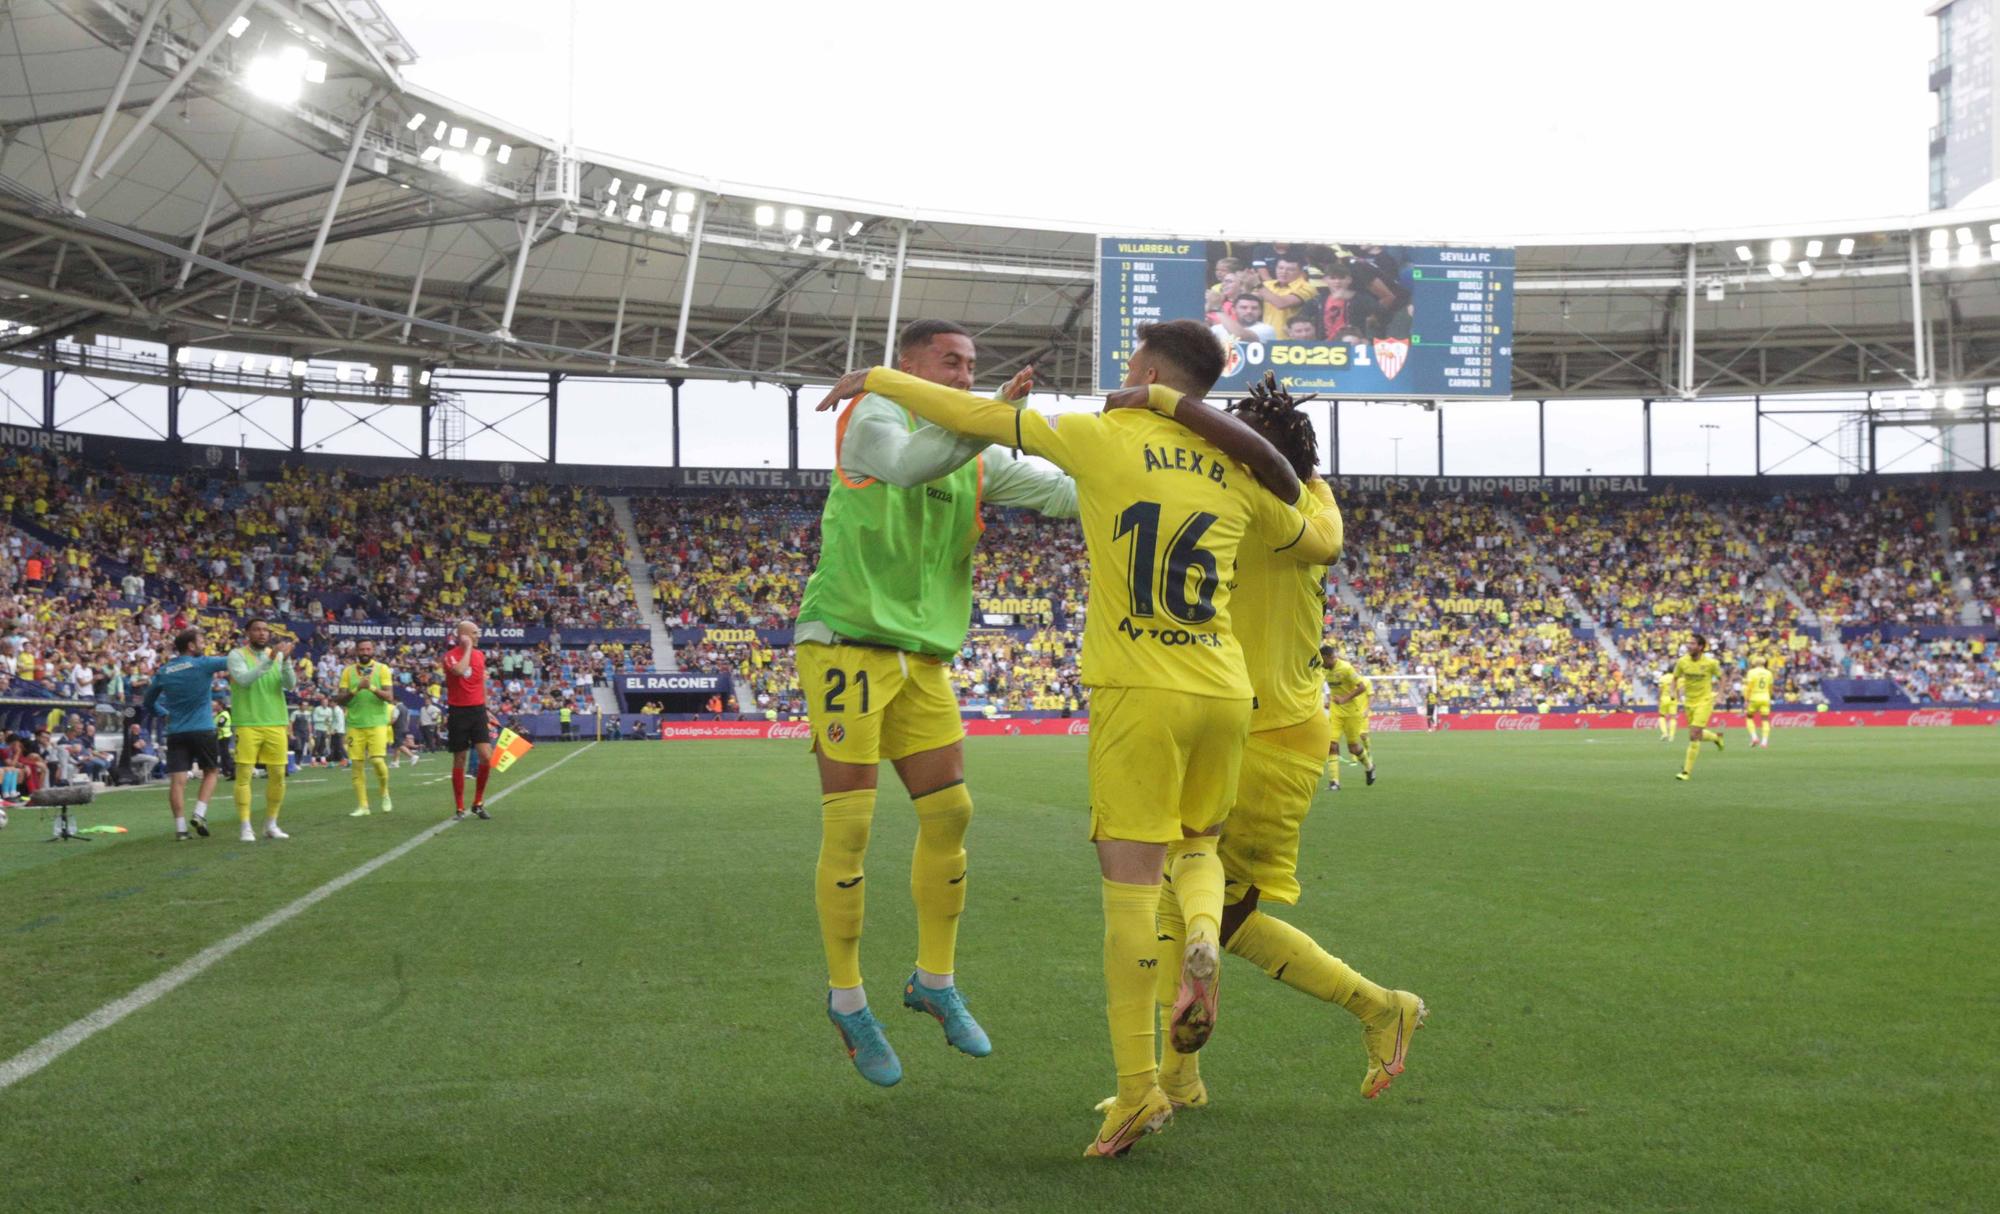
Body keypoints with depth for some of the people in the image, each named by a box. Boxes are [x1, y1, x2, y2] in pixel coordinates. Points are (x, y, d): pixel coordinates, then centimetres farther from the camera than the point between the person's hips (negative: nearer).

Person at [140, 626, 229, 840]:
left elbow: (149, 702, 15)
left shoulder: (163, 671, 7)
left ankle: (180, 828, -4)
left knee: (177, 780, 0)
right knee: (211, 771, 15)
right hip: (203, 730, -3)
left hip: (176, 732, 3)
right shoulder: (203, 664, -5)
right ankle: (199, 814, -2)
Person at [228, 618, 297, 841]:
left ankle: (271, 825, 17)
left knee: (277, 775, 5)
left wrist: (286, 660, -17)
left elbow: (291, 685, -2)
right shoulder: (237, 655, -1)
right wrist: (269, 660, -28)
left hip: (275, 724, 4)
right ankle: (245, 828, 0)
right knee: (244, 775, -4)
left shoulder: (278, 655, 10)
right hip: (247, 724, -4)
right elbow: (244, 679, -19)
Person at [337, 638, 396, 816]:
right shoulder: (348, 671, 7)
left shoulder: (382, 669, 3)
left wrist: (372, 687, -21)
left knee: (377, 760, -15)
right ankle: (362, 806, 6)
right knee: (357, 764, 0)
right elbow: (339, 700, 2)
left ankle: (385, 794, 11)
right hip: (355, 724, 2)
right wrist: (357, 689, -14)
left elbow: (389, 697, -6)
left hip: (377, 723, -2)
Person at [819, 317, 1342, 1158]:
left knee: (1129, 883, -3)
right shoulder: (1235, 474, 11)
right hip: (1224, 692, 4)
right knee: (1198, 845, 25)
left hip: (1137, 690, -4)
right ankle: (1204, 938, -9)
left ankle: (1138, 1089, -4)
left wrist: (876, 379, 18)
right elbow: (1321, 543, 26)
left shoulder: (1103, 439, -1)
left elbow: (976, 416, 4)